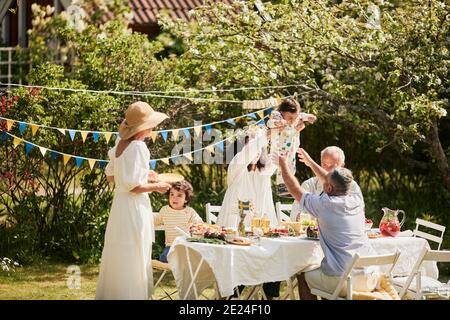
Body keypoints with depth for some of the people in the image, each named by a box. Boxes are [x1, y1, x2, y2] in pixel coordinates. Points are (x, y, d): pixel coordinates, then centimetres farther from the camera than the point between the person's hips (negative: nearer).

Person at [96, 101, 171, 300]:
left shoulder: (120, 144, 6)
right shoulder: (138, 147, -19)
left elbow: (110, 176, 15)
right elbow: (134, 186, -22)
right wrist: (155, 186, -7)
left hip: (119, 204, 9)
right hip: (134, 207, -9)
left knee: (118, 256, 16)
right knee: (133, 258, -1)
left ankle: (110, 294, 24)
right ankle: (129, 295, 3)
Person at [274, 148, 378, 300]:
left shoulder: (324, 204, -11)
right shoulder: (357, 200, 5)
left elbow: (295, 189, 5)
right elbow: (335, 183, 24)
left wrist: (283, 165, 21)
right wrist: (311, 163, 37)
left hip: (342, 281, -6)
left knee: (303, 276, 23)